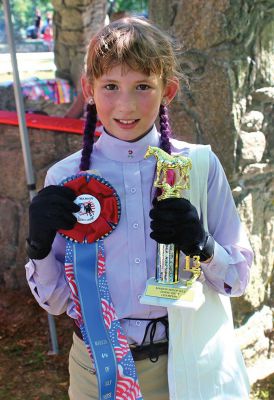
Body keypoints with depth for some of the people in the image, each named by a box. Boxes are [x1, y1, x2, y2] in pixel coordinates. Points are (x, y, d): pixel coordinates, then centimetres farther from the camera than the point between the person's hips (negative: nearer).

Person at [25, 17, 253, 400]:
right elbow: (54, 300, -2)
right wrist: (39, 246, -19)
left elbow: (237, 279, -3)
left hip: (182, 364, 0)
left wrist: (203, 247, -23)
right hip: (96, 368, 1)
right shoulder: (65, 178, -9)